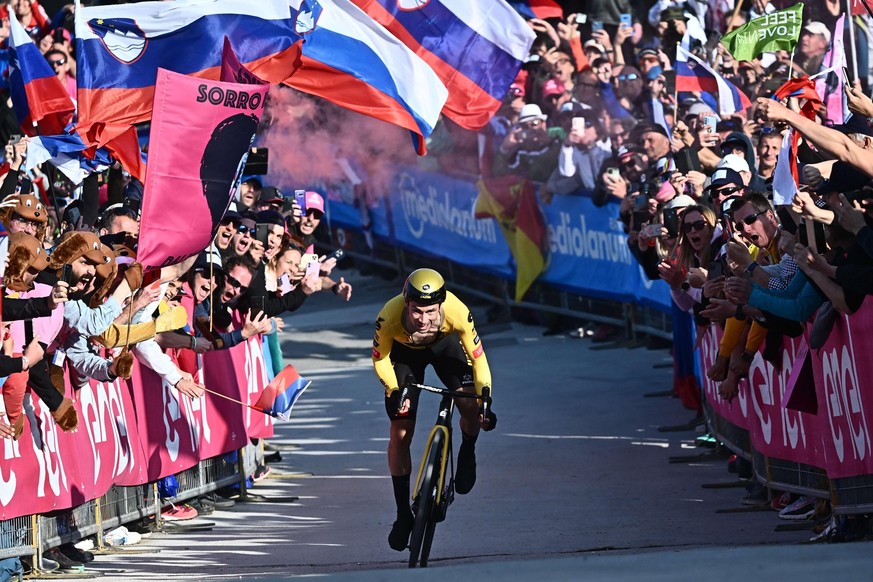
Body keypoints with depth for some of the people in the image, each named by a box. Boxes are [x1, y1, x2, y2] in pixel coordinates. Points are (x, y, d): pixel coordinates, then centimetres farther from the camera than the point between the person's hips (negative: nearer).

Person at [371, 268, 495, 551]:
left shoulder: (457, 313, -39)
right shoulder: (389, 317, -38)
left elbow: (477, 356, -25)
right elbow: (379, 357, -18)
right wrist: (394, 391, -32)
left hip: (445, 345, 0)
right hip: (404, 351, 0)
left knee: (471, 408, -24)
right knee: (400, 433, -6)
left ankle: (467, 453, 11)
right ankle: (403, 514, 7)